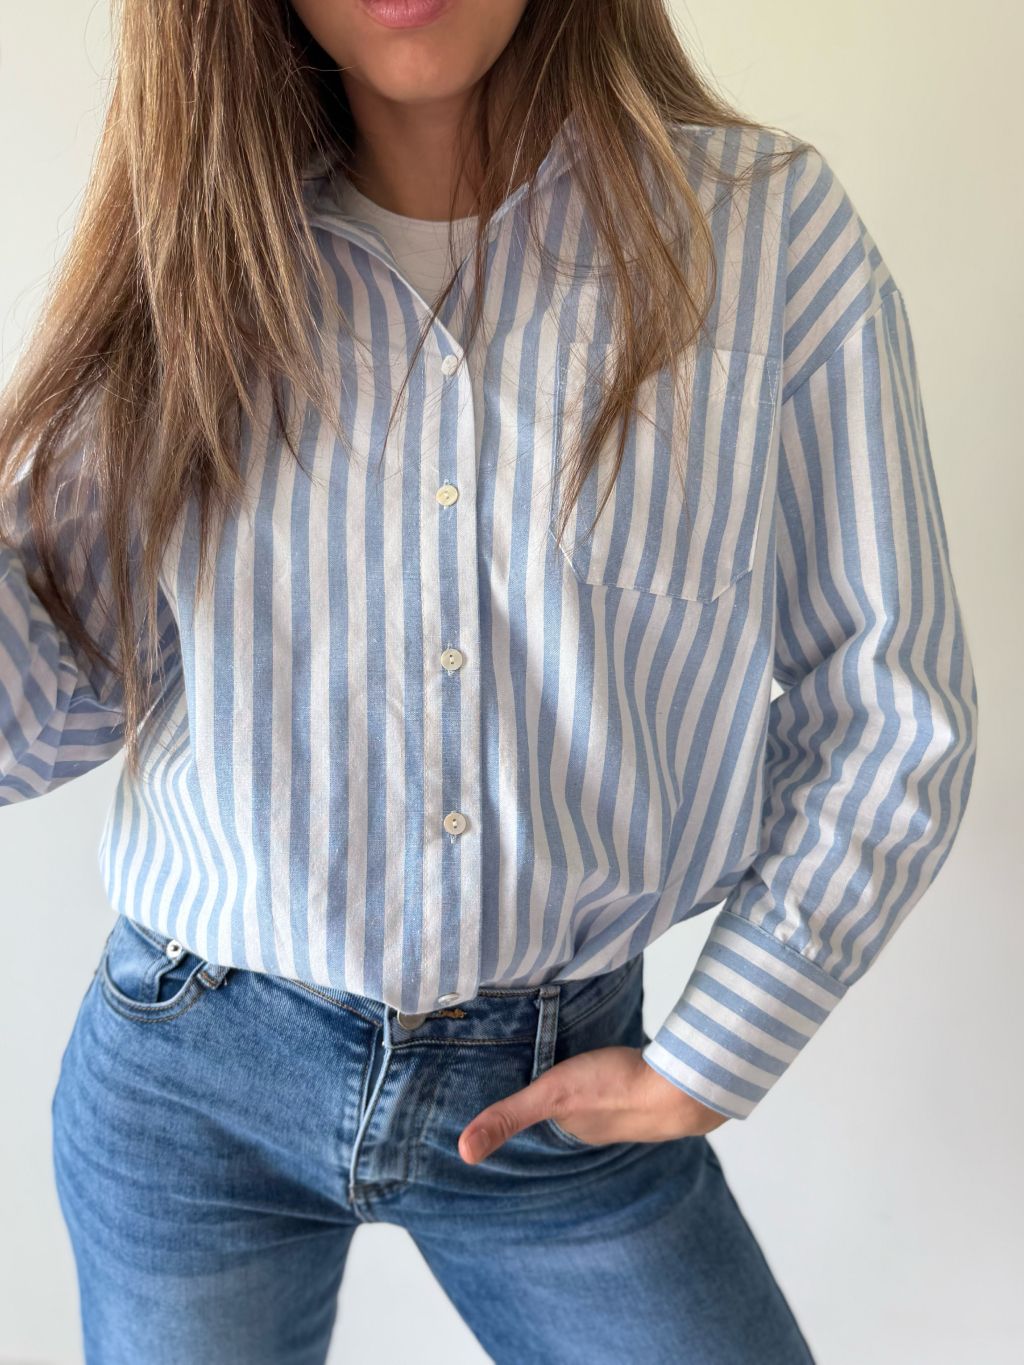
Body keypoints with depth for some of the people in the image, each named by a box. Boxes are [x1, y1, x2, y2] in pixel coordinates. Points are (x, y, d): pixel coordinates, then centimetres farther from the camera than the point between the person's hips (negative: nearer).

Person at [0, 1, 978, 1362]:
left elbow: (889, 715, -5)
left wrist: (704, 1066, -4)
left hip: (562, 1085, 0)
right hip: (196, 1076, 1)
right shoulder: (191, 255, -5)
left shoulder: (774, 229, -9)